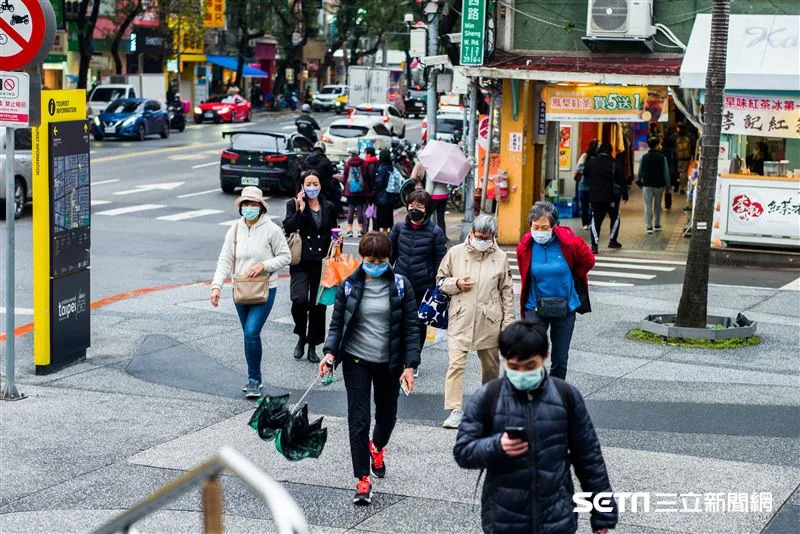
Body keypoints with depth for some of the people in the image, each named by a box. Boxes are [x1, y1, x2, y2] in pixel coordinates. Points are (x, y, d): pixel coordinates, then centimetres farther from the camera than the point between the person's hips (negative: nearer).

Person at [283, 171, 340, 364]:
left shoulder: (329, 208, 10)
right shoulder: (293, 205, 2)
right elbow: (288, 228, -12)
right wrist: (300, 210, -17)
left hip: (321, 262, 3)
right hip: (301, 262, -3)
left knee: (318, 304, 5)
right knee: (300, 300, -20)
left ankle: (312, 346, 18)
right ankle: (301, 337, 6)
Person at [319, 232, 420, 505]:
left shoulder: (400, 285, -4)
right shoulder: (349, 286, -3)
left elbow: (411, 327, -2)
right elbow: (337, 323, 3)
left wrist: (410, 365, -8)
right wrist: (330, 352, -14)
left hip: (389, 362, 1)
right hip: (357, 360, -1)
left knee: (387, 414, 17)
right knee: (358, 419, -6)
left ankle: (377, 447, 50)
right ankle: (363, 479, 0)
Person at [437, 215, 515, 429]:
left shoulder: (500, 257, 1)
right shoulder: (455, 253, 0)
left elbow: (507, 292, 6)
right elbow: (441, 280, 10)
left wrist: (508, 322, 3)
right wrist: (456, 284, -12)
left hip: (489, 322, 1)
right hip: (460, 320, -1)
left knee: (491, 365, 12)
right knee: (456, 363, -11)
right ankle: (455, 411, -11)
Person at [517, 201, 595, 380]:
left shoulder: (569, 242, -14)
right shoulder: (525, 246, -9)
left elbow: (588, 261, 7)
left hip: (565, 307, 0)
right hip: (535, 307, 0)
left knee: (560, 360, 9)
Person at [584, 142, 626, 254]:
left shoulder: (591, 162, -1)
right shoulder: (614, 164, -10)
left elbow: (585, 174, 15)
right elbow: (621, 180, -6)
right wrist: (625, 193, 4)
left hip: (595, 196, 2)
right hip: (611, 197, -2)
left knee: (596, 219, 1)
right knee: (615, 217, 18)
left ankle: (594, 244, -10)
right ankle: (612, 240, 19)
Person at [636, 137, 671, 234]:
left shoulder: (644, 157, -2)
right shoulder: (662, 157, -7)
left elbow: (640, 171, 5)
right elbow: (666, 172, -6)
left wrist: (639, 181, 19)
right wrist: (667, 184, 2)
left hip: (647, 185, 0)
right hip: (659, 185, 0)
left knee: (648, 205, 1)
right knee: (657, 205, 16)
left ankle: (649, 226, -7)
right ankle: (657, 225, 22)